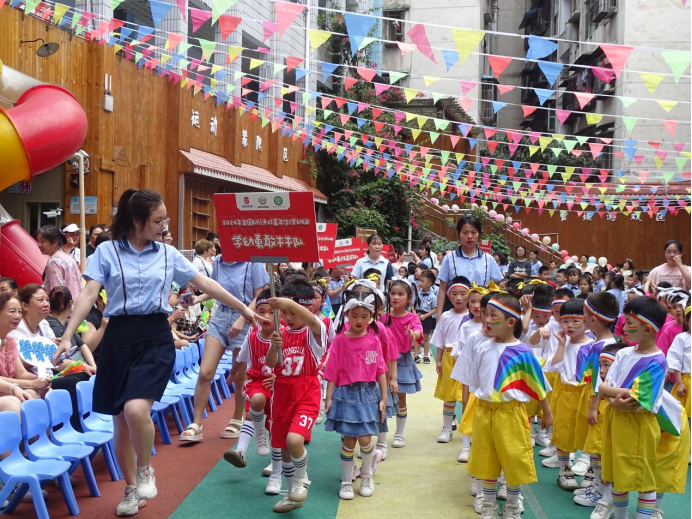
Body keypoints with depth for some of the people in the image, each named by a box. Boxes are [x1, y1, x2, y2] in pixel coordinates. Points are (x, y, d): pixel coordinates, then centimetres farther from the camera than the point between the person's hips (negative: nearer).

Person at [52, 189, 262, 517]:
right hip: (118, 338, 0)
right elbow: (89, 295, -4)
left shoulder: (168, 254, 8)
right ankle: (131, 489, 28)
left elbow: (205, 284, 13)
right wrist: (67, 337, -14)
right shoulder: (107, 251, 2)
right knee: (121, 421, 6)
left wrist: (242, 308, 15)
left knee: (136, 409, -23)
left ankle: (145, 470, 7)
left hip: (155, 337, 0)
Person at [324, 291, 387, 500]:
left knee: (365, 439, 1)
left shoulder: (374, 339, -2)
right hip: (346, 394, -1)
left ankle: (367, 476, 27)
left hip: (368, 393, 1)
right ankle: (346, 482, 22)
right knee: (348, 441, 5)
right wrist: (328, 399, -6)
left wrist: (383, 399, 3)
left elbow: (381, 371, 3)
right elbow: (332, 372, -4)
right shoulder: (340, 340, -6)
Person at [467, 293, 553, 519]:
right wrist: (475, 407, 16)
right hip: (484, 412, 4)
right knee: (486, 462, 13)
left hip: (510, 413, -4)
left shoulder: (522, 353, -13)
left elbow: (539, 385, -4)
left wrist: (547, 413, 2)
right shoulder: (483, 349, 0)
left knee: (514, 461, 7)